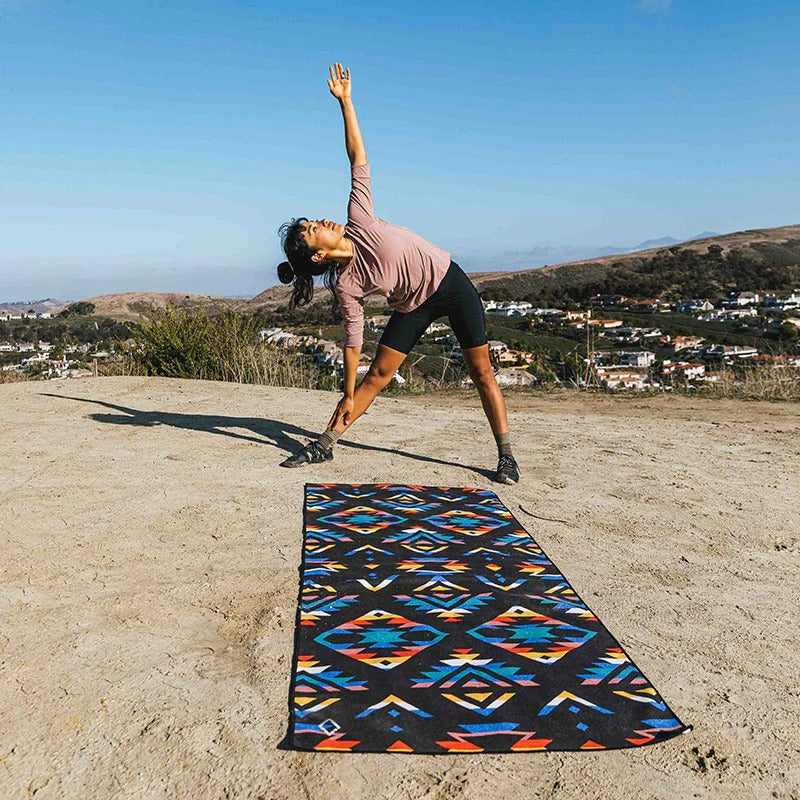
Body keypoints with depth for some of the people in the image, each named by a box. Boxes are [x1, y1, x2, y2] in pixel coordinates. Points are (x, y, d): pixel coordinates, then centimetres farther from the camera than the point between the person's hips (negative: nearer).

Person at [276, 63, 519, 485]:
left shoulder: (358, 221, -15)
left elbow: (358, 157, -8)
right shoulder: (345, 286, -16)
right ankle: (325, 444, 14)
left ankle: (505, 456, 8)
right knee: (377, 375, 0)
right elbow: (353, 339, -10)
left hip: (452, 283, 1)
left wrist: (345, 101, -11)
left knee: (481, 372, 0)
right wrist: (348, 396, -8)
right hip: (415, 307, 0)